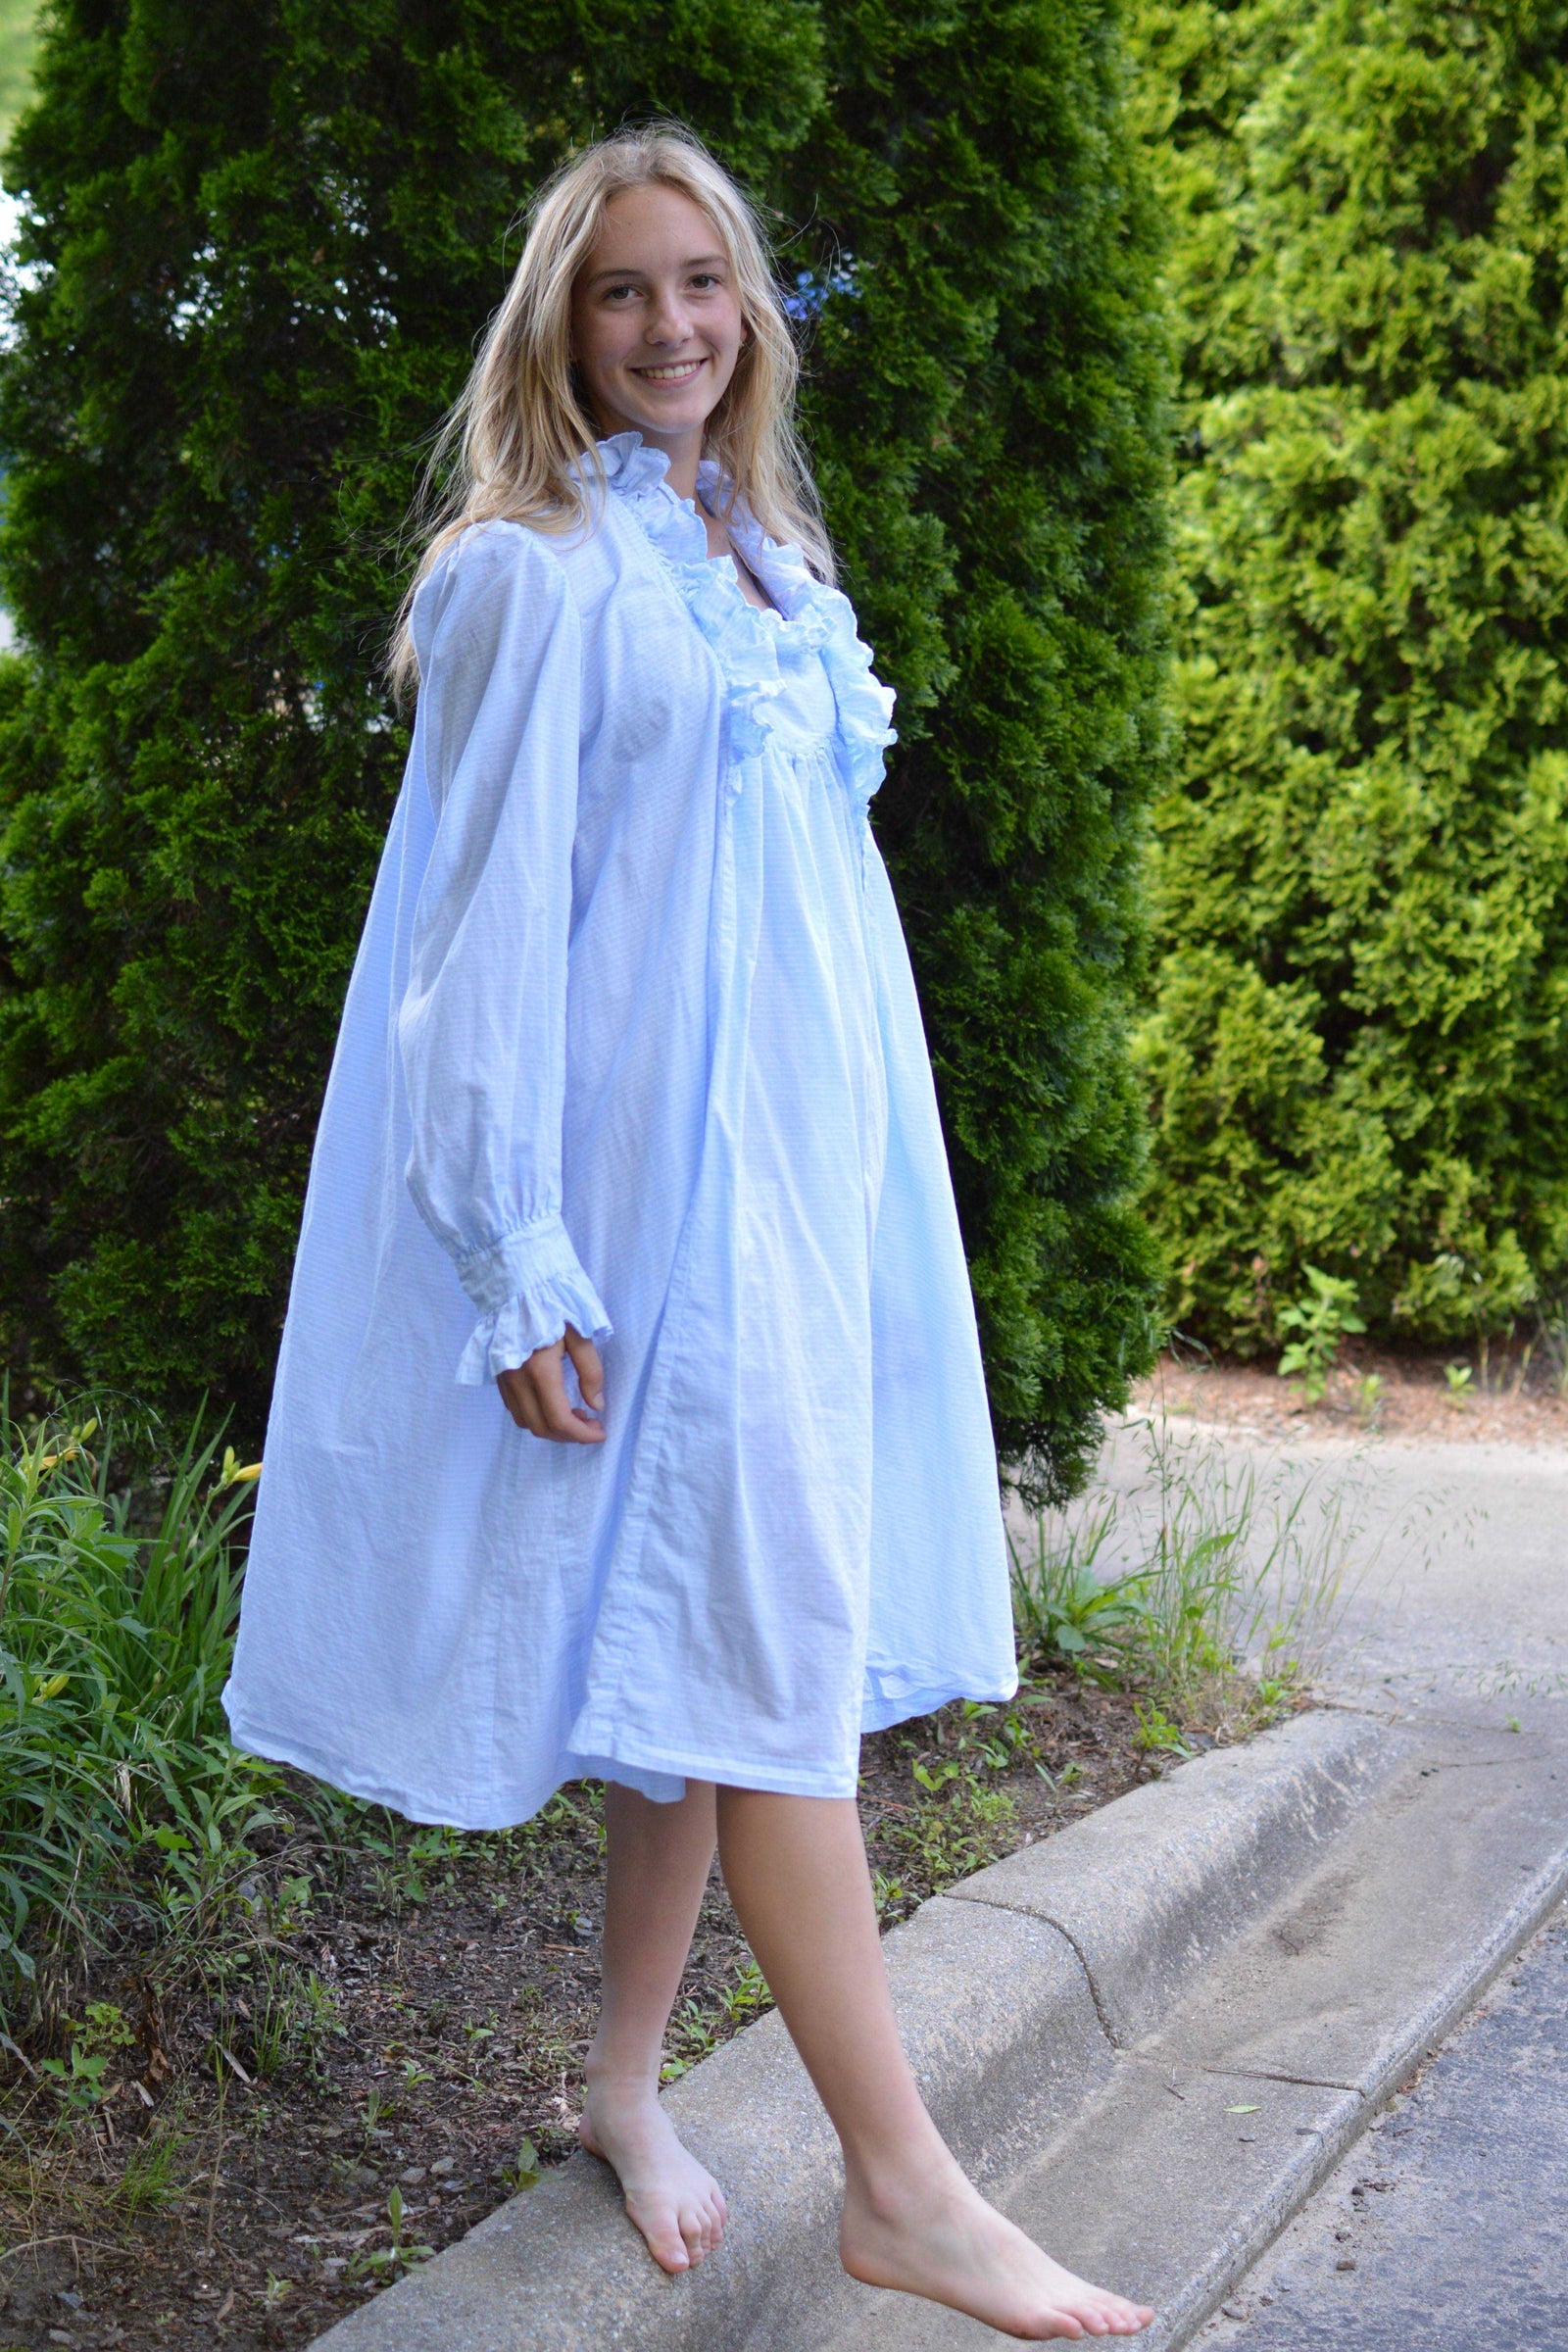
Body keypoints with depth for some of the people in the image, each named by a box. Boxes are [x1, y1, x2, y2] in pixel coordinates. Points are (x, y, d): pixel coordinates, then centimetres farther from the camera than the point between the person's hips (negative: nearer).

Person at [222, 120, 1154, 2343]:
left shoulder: (776, 561, 17)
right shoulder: (542, 576, -6)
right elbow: (491, 926, -11)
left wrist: (872, 1182, 18)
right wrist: (523, 1271, -16)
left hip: (810, 1160, 8)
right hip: (661, 1167, -7)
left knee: (714, 1625, 10)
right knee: (767, 1631, -7)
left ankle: (629, 2081, 23)